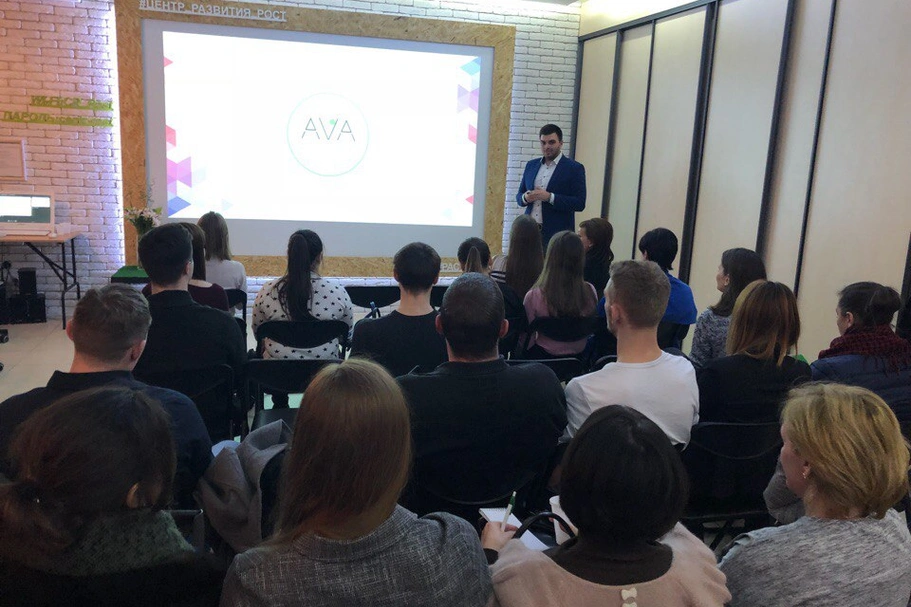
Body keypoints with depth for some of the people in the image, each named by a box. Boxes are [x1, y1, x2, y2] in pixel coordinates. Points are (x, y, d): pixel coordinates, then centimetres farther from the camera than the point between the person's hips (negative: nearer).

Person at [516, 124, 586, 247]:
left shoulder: (574, 168, 0)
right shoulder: (531, 165, 15)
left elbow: (579, 203, -7)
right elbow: (519, 196, 20)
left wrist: (550, 197, -17)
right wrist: (525, 198, -4)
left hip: (557, 235, -4)